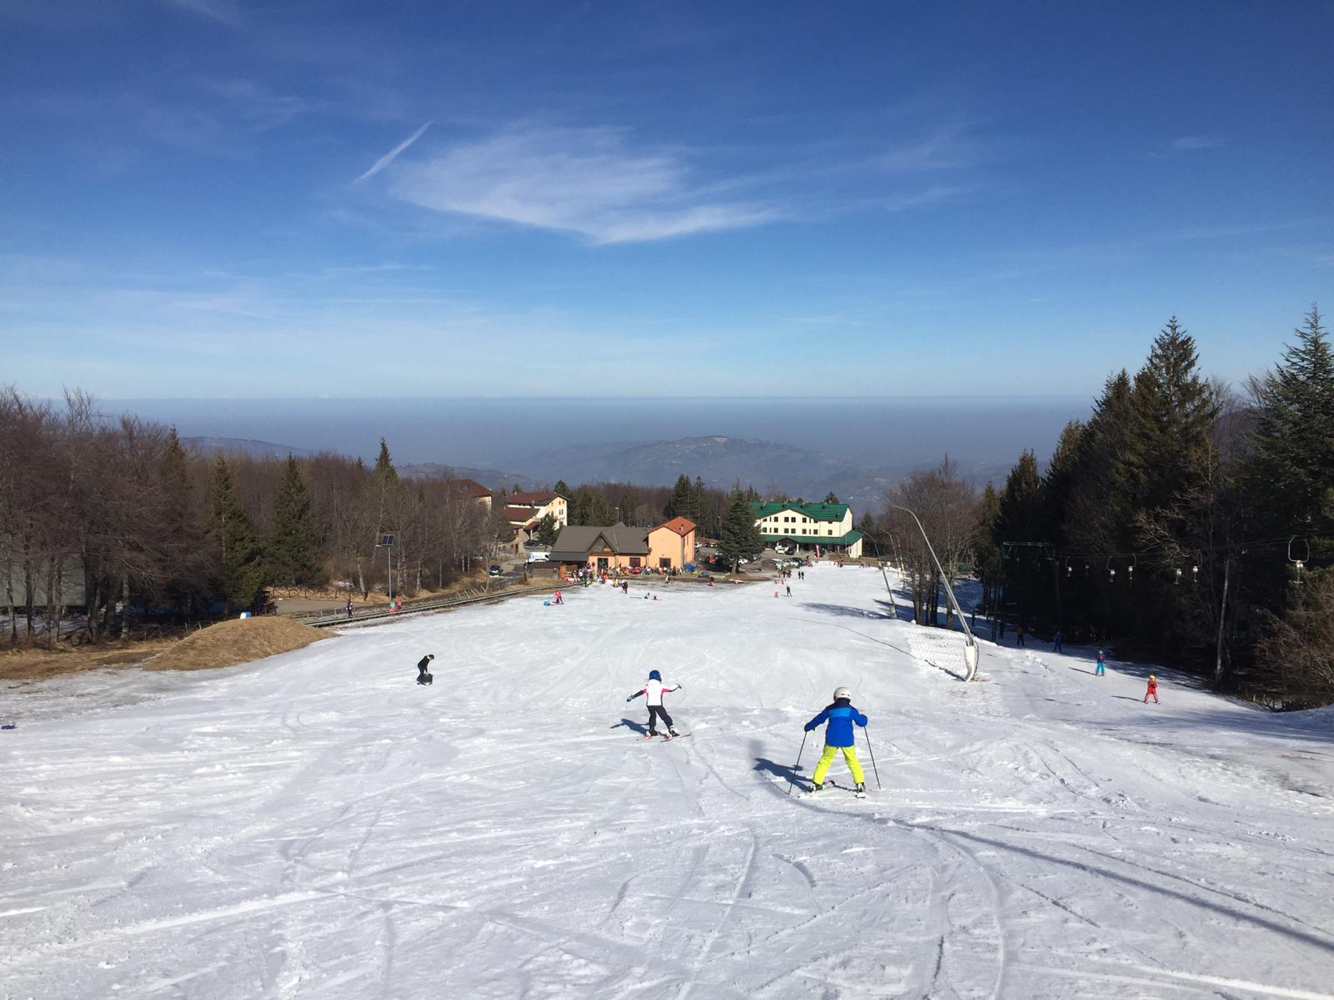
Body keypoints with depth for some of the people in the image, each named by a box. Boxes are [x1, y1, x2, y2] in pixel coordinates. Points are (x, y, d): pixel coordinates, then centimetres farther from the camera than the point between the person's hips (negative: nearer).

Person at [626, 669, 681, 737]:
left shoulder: (647, 686, 9)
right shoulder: (661, 686, 2)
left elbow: (640, 692, 7)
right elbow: (670, 689, 9)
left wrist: (631, 697, 13)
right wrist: (676, 686, 28)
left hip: (649, 705, 4)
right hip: (658, 704, -4)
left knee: (652, 716, 26)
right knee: (665, 717, 2)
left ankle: (651, 731, 31)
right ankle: (671, 729, -11)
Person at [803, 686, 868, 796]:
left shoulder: (830, 709, 9)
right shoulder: (851, 710, 6)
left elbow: (819, 719, 18)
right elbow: (862, 722, 10)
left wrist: (809, 726, 34)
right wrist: (864, 718, 35)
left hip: (831, 740, 1)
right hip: (847, 741, -1)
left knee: (825, 760, 12)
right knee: (853, 761, 14)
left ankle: (817, 783, 8)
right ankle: (860, 784, 9)